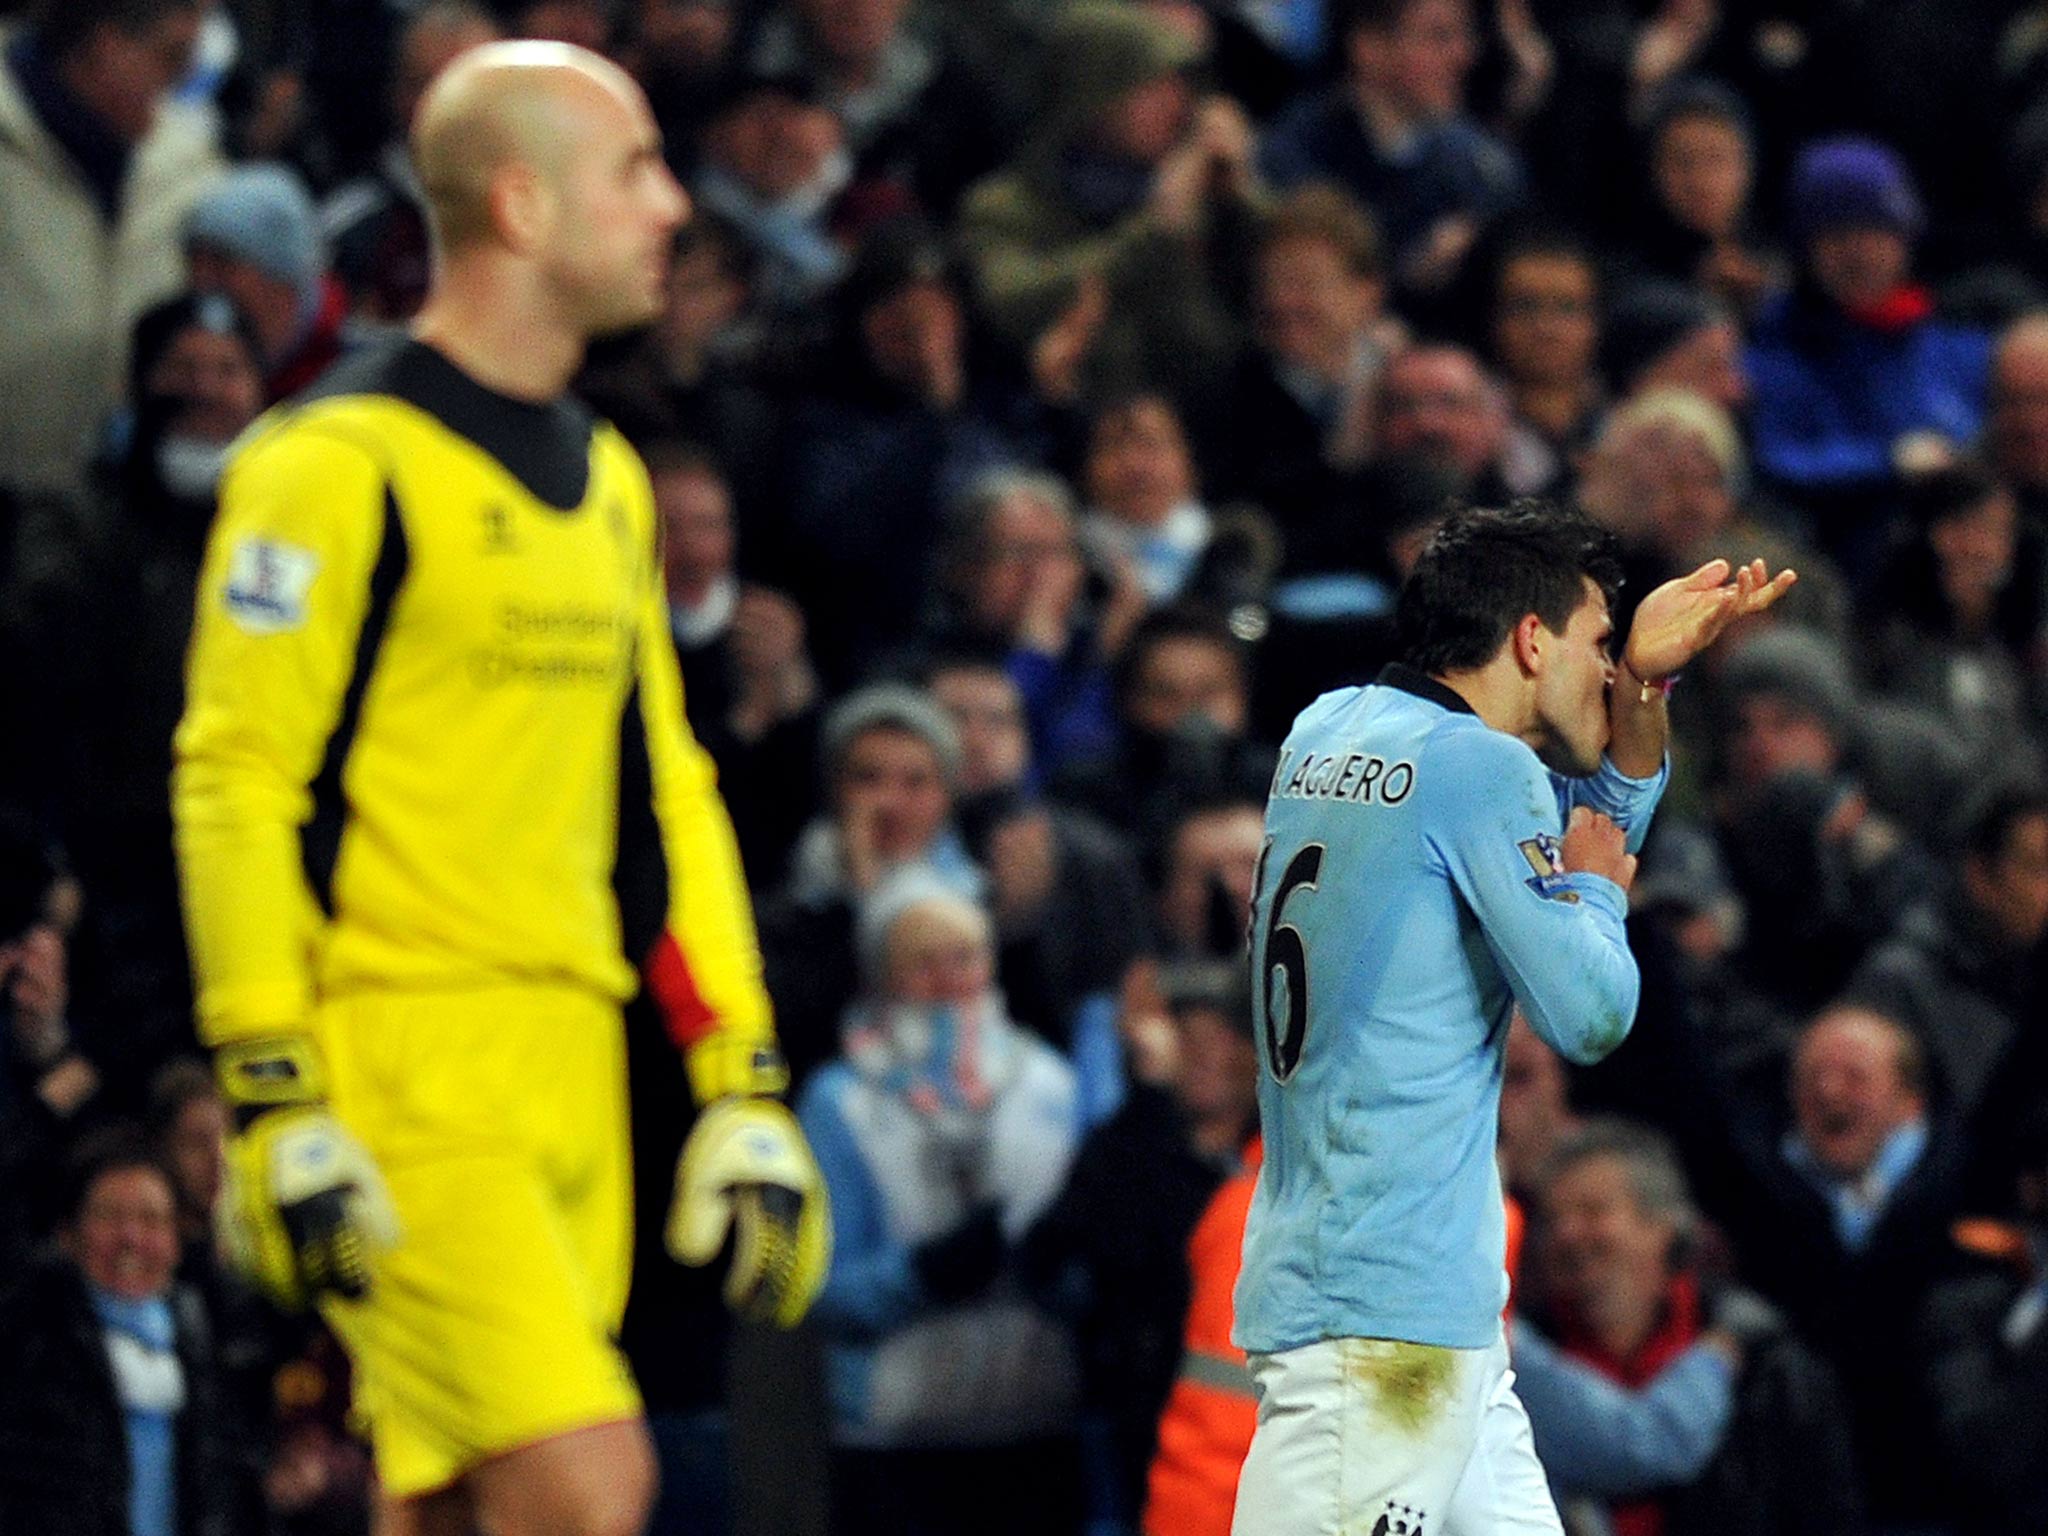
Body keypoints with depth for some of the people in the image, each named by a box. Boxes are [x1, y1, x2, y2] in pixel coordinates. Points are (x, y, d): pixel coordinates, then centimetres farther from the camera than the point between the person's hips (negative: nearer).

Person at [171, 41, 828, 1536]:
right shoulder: (339, 465, -7)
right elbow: (234, 783, -10)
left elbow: (658, 795, 22)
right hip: (401, 1065, -8)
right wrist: (276, 1105, -16)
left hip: (574, 1071, 8)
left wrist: (743, 1087, 16)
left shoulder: (607, 482, 19)